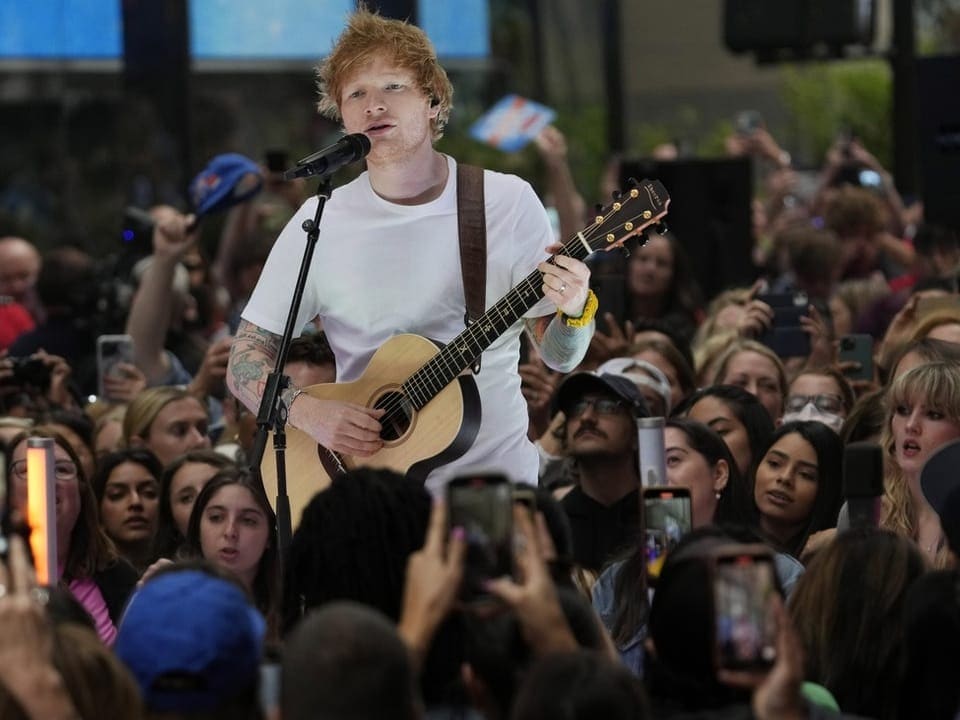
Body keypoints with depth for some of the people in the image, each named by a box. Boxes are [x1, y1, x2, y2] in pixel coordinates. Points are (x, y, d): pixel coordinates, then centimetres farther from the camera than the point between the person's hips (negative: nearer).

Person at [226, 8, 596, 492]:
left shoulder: (509, 203, 0)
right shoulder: (319, 224, 0)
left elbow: (558, 357, 5)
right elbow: (246, 361, 3)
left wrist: (575, 310, -17)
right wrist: (306, 412, -16)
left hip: (496, 469, -1)